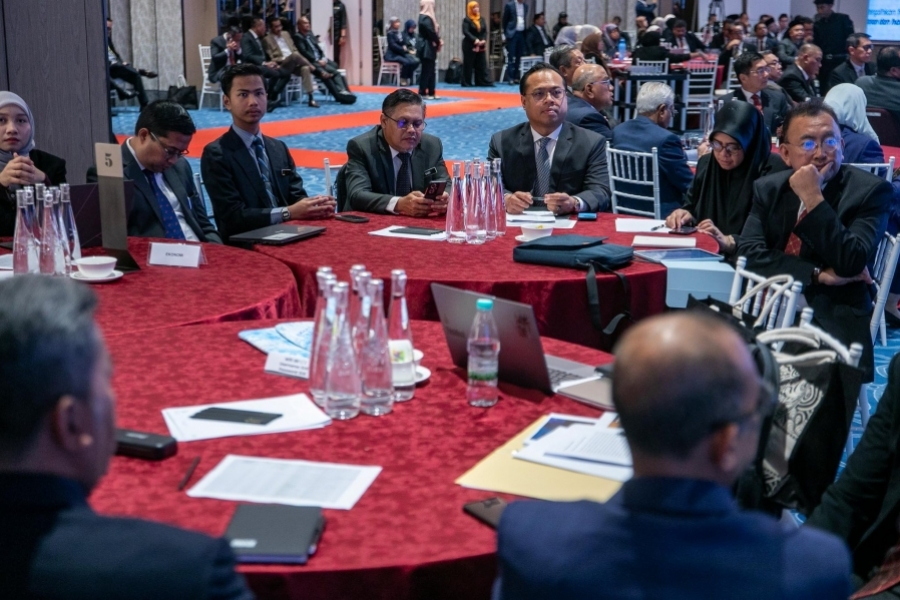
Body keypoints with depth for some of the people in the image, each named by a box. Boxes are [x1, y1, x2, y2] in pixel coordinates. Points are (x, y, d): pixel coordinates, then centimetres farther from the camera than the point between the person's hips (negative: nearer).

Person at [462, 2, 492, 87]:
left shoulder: (481, 19, 12)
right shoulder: (466, 20, -6)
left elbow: (485, 31, 8)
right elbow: (466, 32, -15)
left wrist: (484, 40, -10)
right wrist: (475, 40, -22)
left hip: (481, 46, 6)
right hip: (469, 46, -5)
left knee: (482, 64, 3)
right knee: (468, 64, -3)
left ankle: (483, 82, 5)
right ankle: (466, 83, 3)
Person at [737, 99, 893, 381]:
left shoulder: (870, 190, -2)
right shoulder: (768, 188, 9)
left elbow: (851, 264, -14)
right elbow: (748, 252, -4)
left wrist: (813, 198, -19)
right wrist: (818, 274, -12)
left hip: (832, 318, -4)